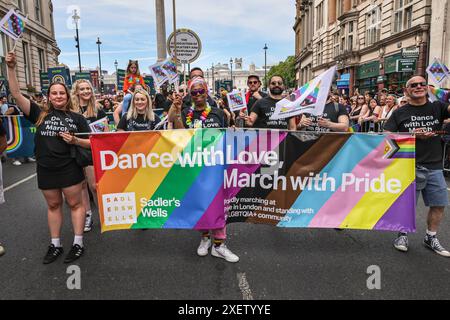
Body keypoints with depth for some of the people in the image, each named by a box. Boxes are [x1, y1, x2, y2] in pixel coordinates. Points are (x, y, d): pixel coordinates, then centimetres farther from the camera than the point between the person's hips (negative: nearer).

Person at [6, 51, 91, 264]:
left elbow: (91, 143, 1)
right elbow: (16, 94, -4)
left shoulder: (76, 117, -1)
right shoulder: (40, 114, 2)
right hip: (45, 169, 3)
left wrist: (75, 140, -17)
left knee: (75, 203, 6)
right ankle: (55, 245, 27)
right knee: (53, 205, 14)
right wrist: (11, 68, -12)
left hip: (69, 168, -2)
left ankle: (78, 243, 17)